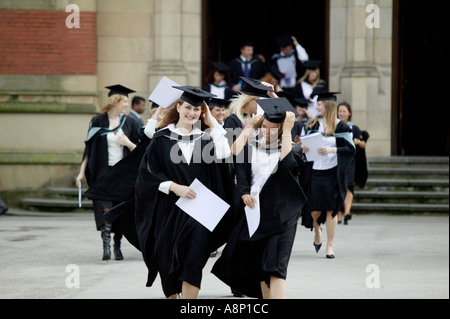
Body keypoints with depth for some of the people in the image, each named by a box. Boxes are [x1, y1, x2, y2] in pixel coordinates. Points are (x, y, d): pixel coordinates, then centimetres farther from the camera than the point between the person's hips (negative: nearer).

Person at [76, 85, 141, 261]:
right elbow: (89, 148, 6)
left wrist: (128, 143, -12)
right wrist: (82, 172, 3)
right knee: (105, 206, -16)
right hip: (102, 171, -2)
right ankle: (106, 244, -22)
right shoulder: (98, 122, 2)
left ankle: (117, 245, 14)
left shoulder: (129, 123, 7)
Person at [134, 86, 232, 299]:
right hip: (168, 209, 0)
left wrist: (212, 122, -7)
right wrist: (174, 187, -16)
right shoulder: (162, 139, 3)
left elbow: (223, 154, -13)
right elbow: (148, 173, -3)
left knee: (193, 259, -14)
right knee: (168, 259, 7)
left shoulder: (205, 139, 8)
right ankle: (172, 296, 29)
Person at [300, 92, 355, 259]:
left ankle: (329, 245, 5)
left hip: (333, 173, -3)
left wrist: (332, 150, -20)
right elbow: (306, 143, 16)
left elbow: (351, 149, -7)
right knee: (315, 211, 1)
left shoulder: (341, 127, -4)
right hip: (315, 172, 3)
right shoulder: (313, 125, 9)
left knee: (330, 210, -3)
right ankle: (317, 231, 33)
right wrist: (303, 149, -7)